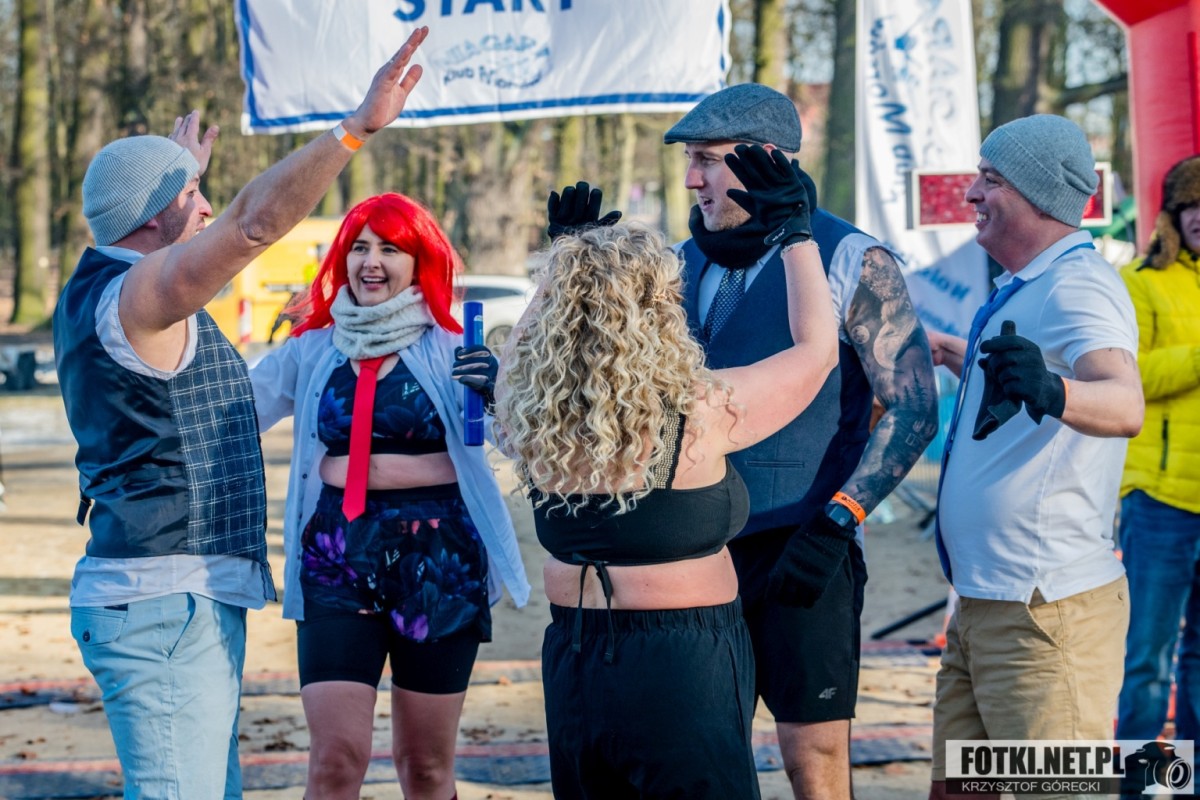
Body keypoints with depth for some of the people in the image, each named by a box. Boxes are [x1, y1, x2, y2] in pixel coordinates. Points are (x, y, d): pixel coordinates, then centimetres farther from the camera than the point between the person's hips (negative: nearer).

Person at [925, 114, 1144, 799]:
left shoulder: (1079, 285, -15)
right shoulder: (1027, 290, 18)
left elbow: (1123, 404, -35)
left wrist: (1050, 392, -54)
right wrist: (962, 357, 51)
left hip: (1049, 609, -10)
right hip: (985, 605, 10)